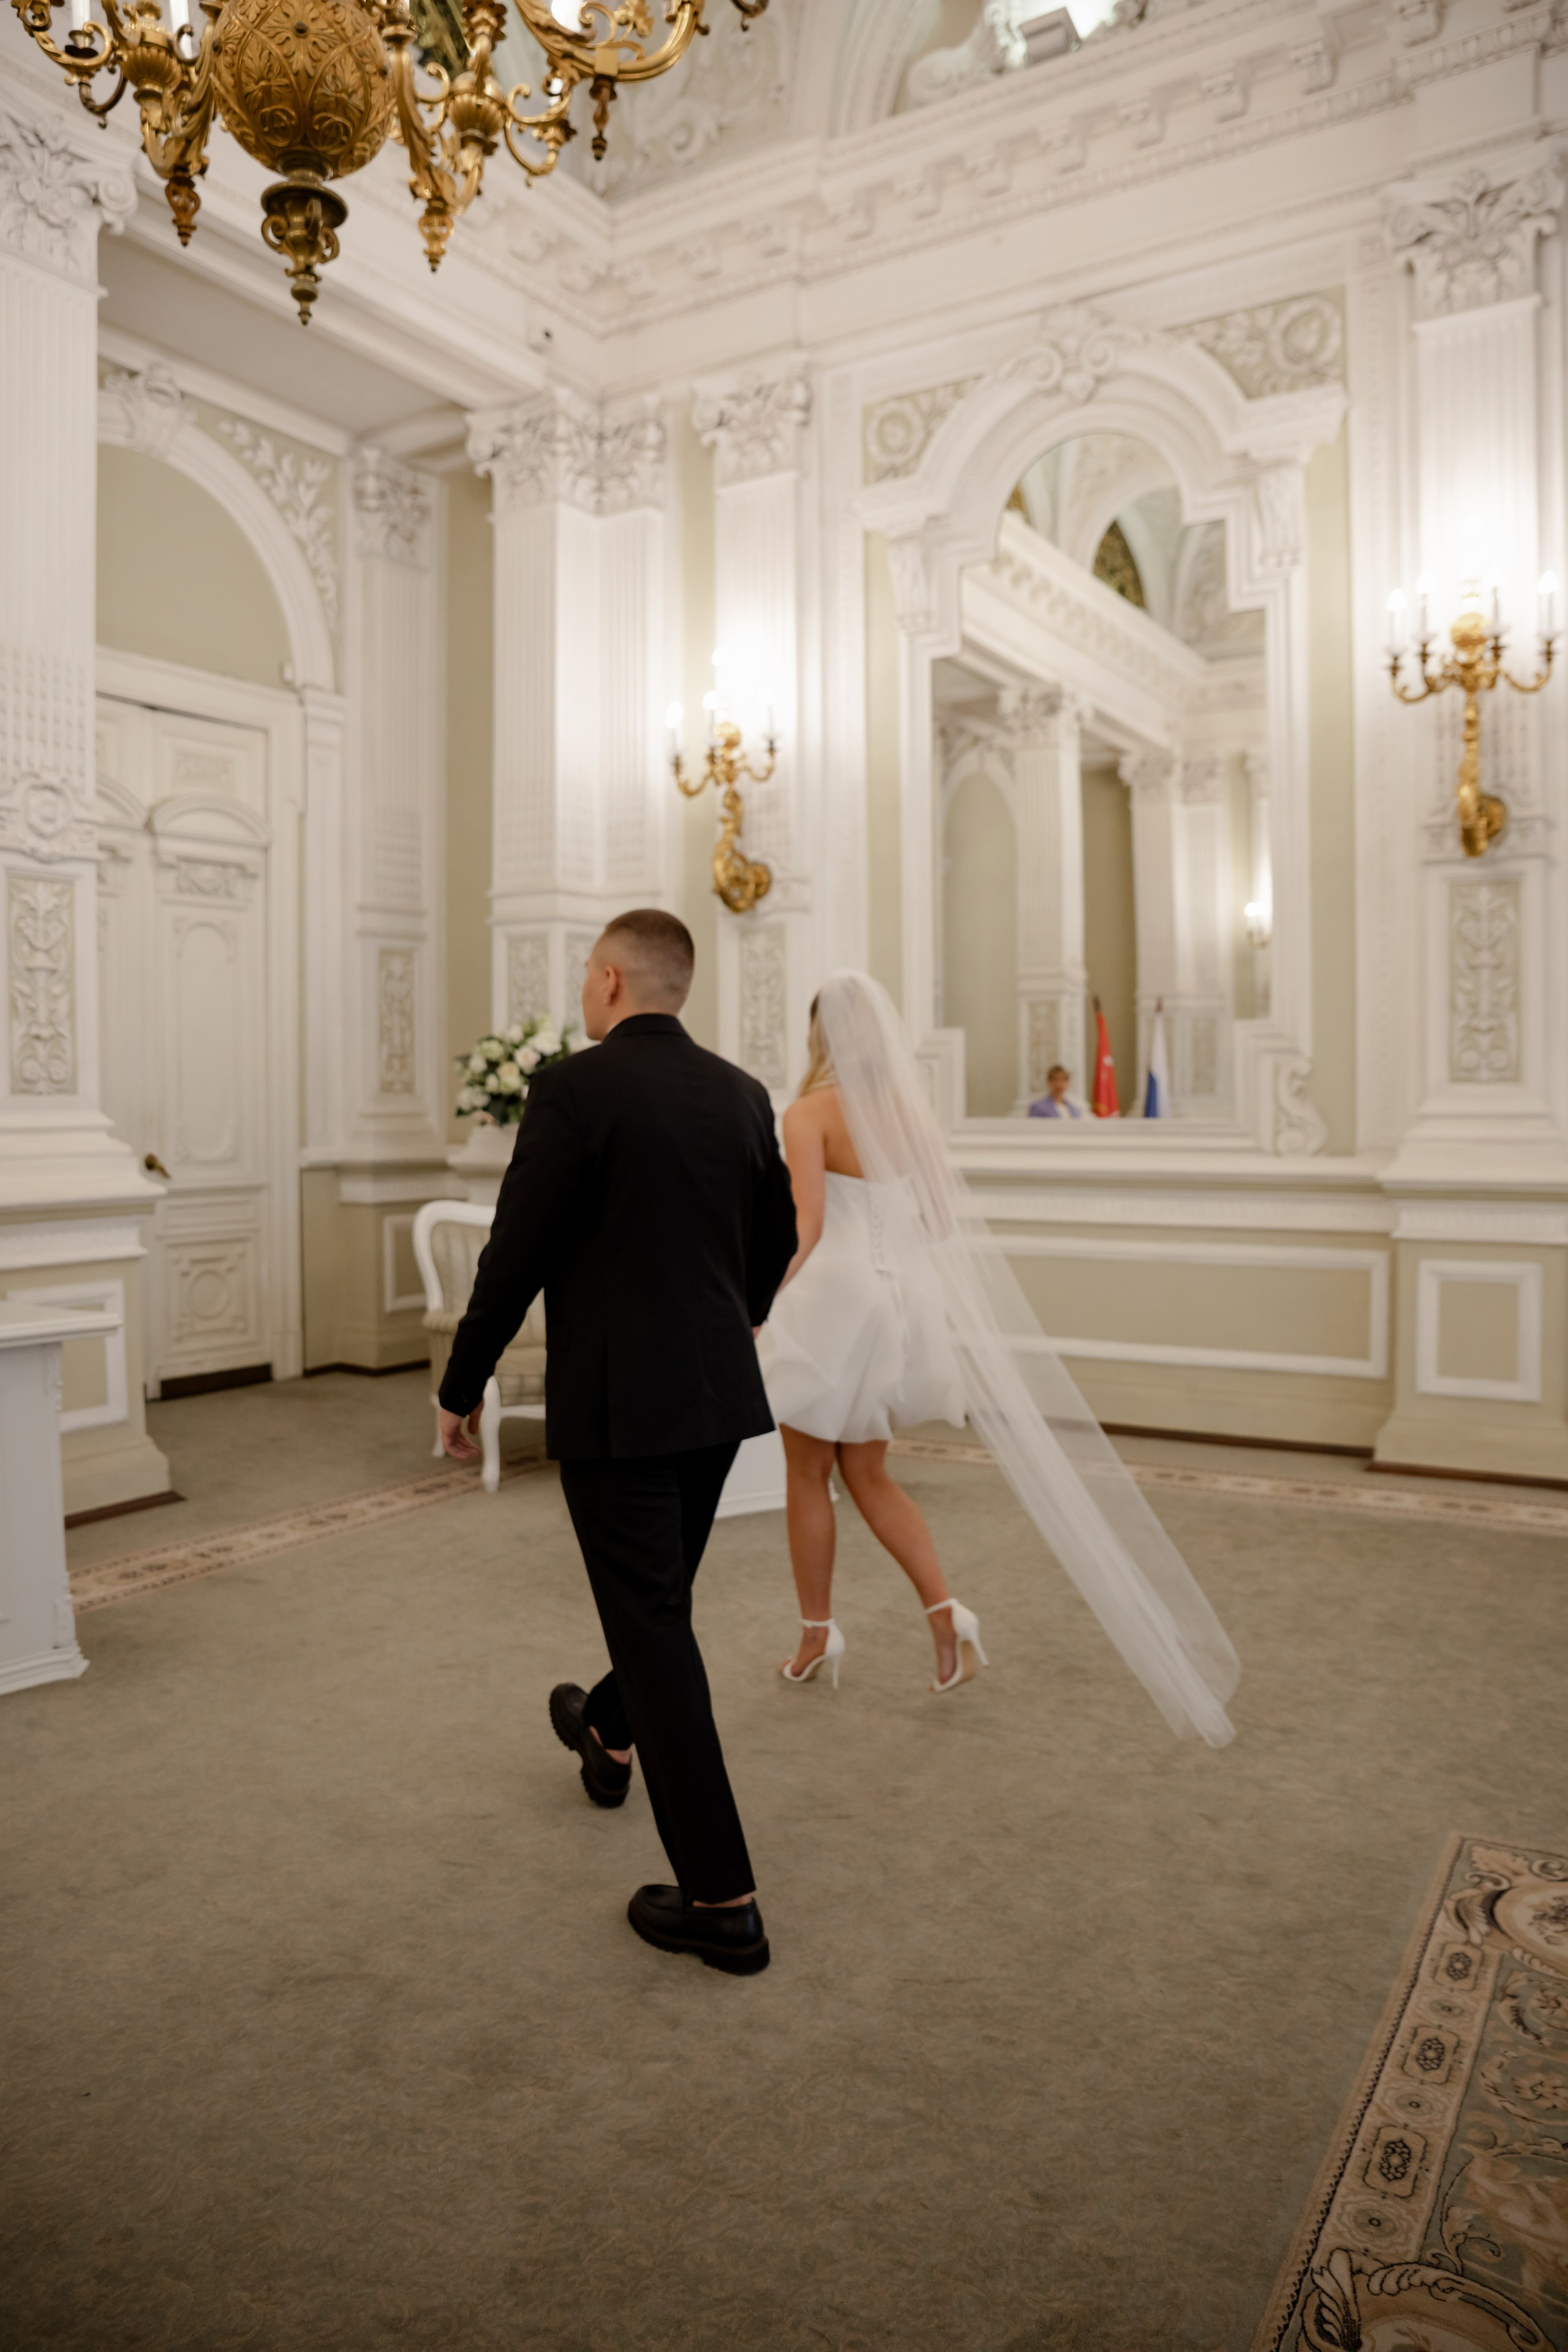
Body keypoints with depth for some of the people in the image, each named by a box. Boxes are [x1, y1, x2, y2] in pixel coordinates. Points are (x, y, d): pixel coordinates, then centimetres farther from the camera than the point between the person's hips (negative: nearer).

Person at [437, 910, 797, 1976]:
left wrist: (462, 1388, 0)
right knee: (663, 1596, 26)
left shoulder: (573, 1090, -14)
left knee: (656, 1629, 1)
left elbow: (515, 1256, -12)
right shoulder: (743, 1095, 5)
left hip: (615, 1400, -7)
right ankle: (610, 1735, 54)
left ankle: (723, 1901, 7)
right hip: (722, 1395, 7)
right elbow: (776, 1242, 12)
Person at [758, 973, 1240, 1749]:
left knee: (807, 1473, 12)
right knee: (866, 1474, 18)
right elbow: (944, 1219, 9)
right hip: (897, 1295, 6)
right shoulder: (909, 1108, 7)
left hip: (832, 1295, -6)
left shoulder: (810, 1112, -11)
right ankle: (945, 1612, 3)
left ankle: (818, 1636, 22)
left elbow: (806, 1228, -19)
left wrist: (766, 1303, -9)